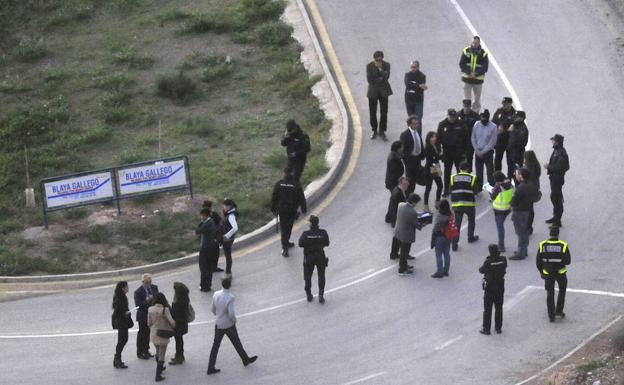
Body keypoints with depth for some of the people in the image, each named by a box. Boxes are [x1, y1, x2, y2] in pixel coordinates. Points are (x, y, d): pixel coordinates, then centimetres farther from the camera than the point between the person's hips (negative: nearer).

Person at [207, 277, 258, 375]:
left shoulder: (216, 295, -8)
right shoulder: (230, 298, -27)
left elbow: (213, 310, 4)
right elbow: (231, 314, -27)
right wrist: (234, 320, -6)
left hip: (218, 324, 5)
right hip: (228, 325, -5)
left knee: (215, 345, 11)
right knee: (236, 343, 17)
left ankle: (210, 368, 13)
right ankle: (245, 359, 39)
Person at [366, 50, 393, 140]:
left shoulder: (386, 65, -4)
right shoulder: (369, 66, -7)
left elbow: (386, 77, -16)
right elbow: (369, 80, -13)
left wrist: (380, 68, -25)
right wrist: (380, 79, -13)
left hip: (383, 91, 0)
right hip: (373, 91, 0)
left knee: (384, 112, 0)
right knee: (372, 112, 7)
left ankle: (382, 131, 12)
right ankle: (374, 130, 23)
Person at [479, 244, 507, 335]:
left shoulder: (488, 262, -23)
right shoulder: (503, 260, -11)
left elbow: (481, 270, -8)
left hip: (489, 287, -4)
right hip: (500, 287, 4)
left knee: (487, 309, 7)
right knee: (499, 308, 16)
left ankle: (486, 328, 12)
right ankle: (498, 327, 23)